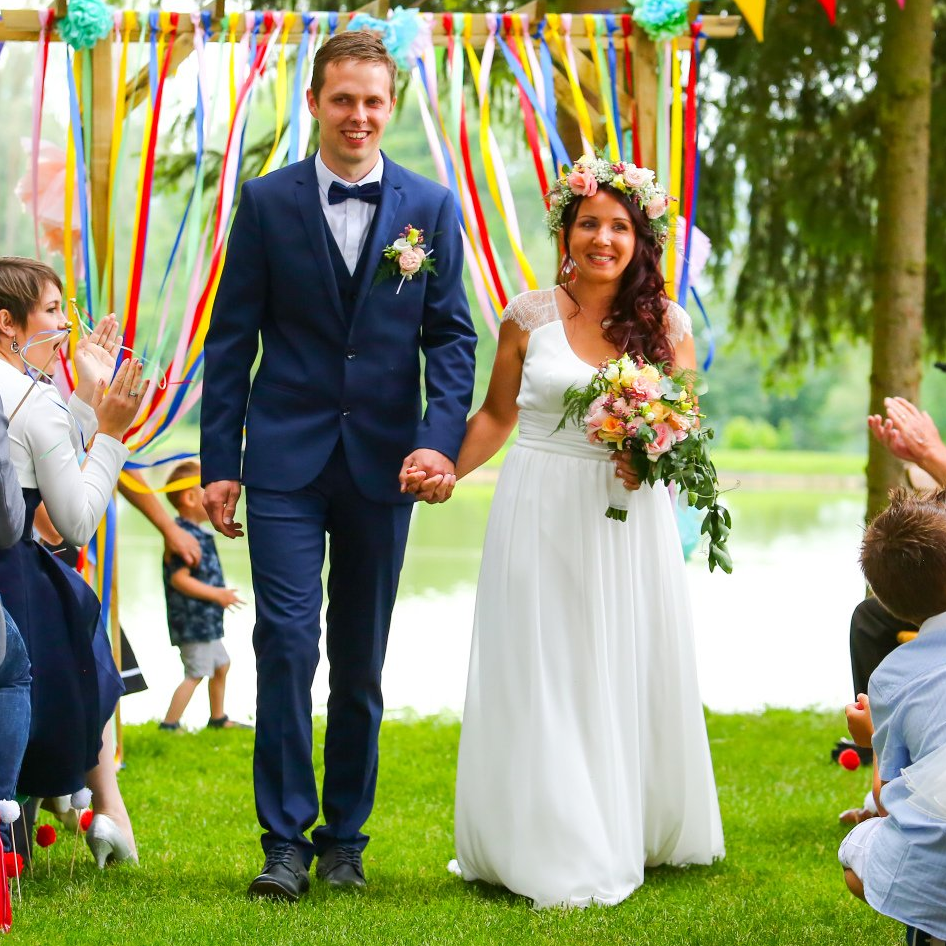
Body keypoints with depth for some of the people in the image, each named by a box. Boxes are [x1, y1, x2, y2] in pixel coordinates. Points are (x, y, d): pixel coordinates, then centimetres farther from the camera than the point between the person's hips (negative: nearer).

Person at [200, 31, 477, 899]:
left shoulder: (431, 206, 4)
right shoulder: (267, 201, 1)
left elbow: (451, 335, 2)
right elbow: (232, 338, 2)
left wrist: (441, 439, -13)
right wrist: (218, 463, -2)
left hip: (384, 464, 1)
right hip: (286, 462, -1)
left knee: (360, 663, 9)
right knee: (286, 645, -9)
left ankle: (345, 838, 20)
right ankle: (286, 841, 0)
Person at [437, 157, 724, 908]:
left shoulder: (667, 324, 2)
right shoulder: (529, 317, -1)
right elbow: (497, 415, 8)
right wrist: (447, 468, -7)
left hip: (630, 516, 1)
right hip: (542, 515, -1)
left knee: (628, 674, 7)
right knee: (542, 681, 2)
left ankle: (631, 832, 23)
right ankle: (554, 853, 9)